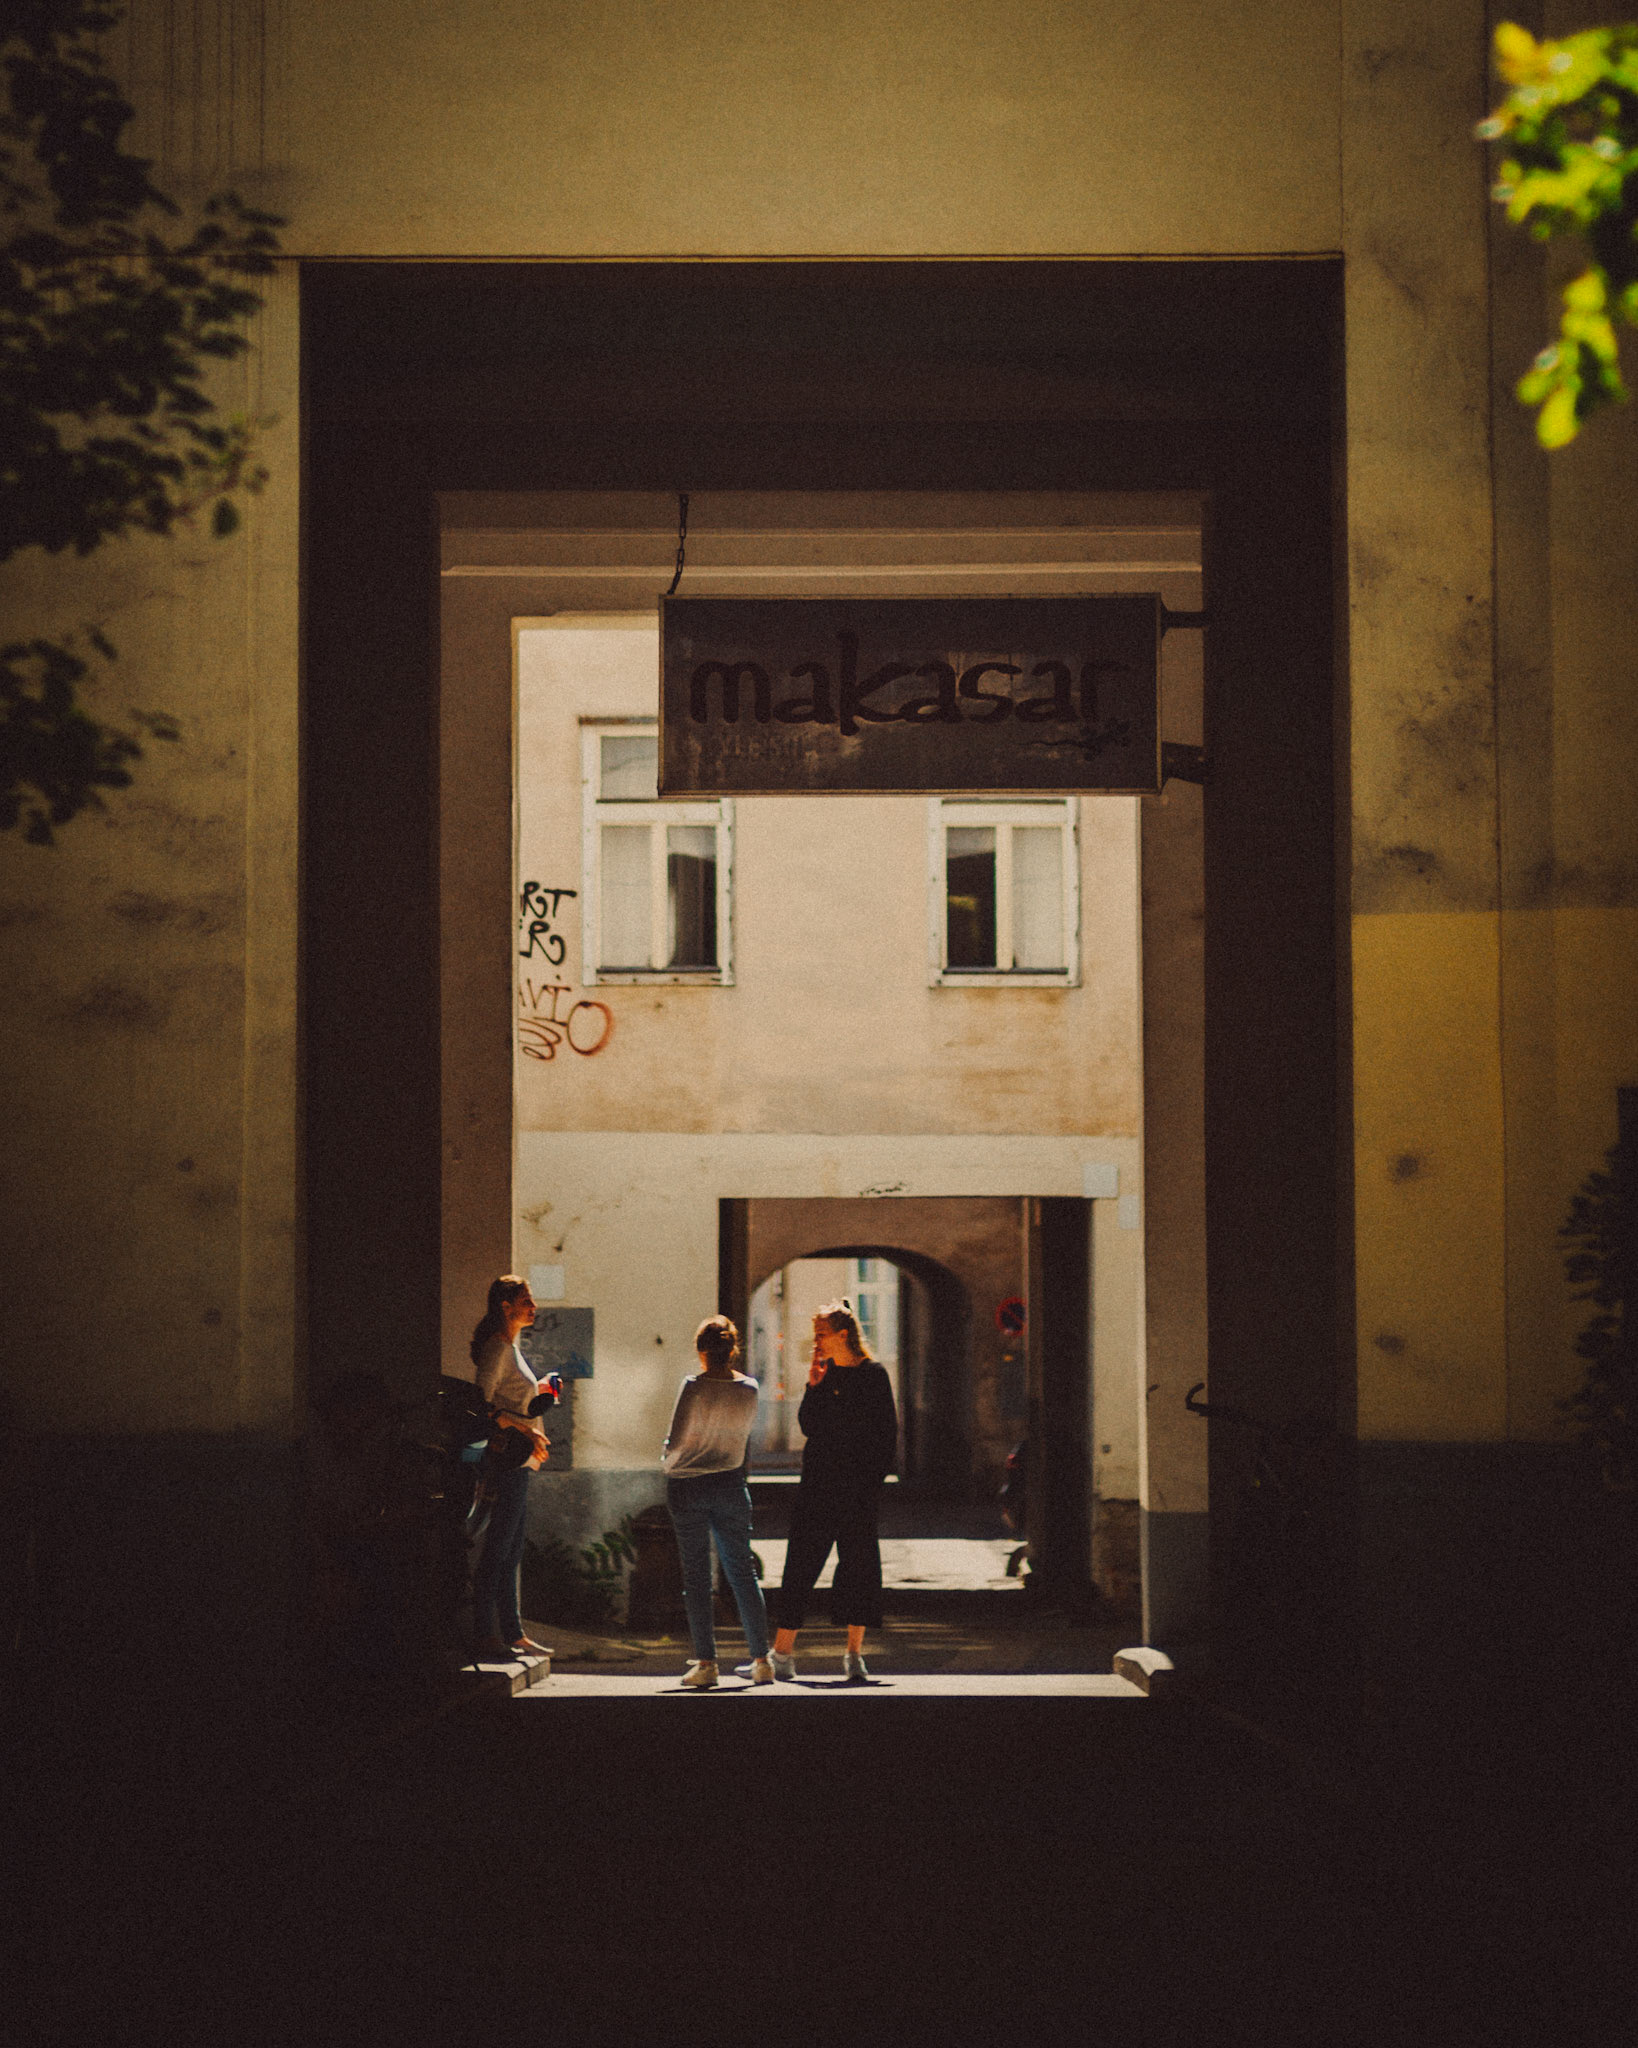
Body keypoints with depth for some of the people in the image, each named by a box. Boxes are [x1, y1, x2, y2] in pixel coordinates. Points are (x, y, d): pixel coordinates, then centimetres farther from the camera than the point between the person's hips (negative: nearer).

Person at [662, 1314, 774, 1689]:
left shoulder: (694, 1386, -15)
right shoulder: (748, 1389, -2)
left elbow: (677, 1442, -14)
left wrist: (668, 1462, 6)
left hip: (687, 1486, -4)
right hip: (731, 1483, 4)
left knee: (696, 1575, 2)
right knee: (742, 1571, 12)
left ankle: (705, 1662, -1)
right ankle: (761, 1660, 12)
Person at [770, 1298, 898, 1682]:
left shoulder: (873, 1375, -1)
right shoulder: (823, 1375, 9)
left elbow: (888, 1434, -1)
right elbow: (808, 1426, 2)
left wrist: (875, 1479, -9)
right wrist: (814, 1386, -7)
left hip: (858, 1489, -3)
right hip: (818, 1484, 3)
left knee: (859, 1564, 0)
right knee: (800, 1566, 0)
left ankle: (855, 1654, 8)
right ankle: (782, 1654, 2)